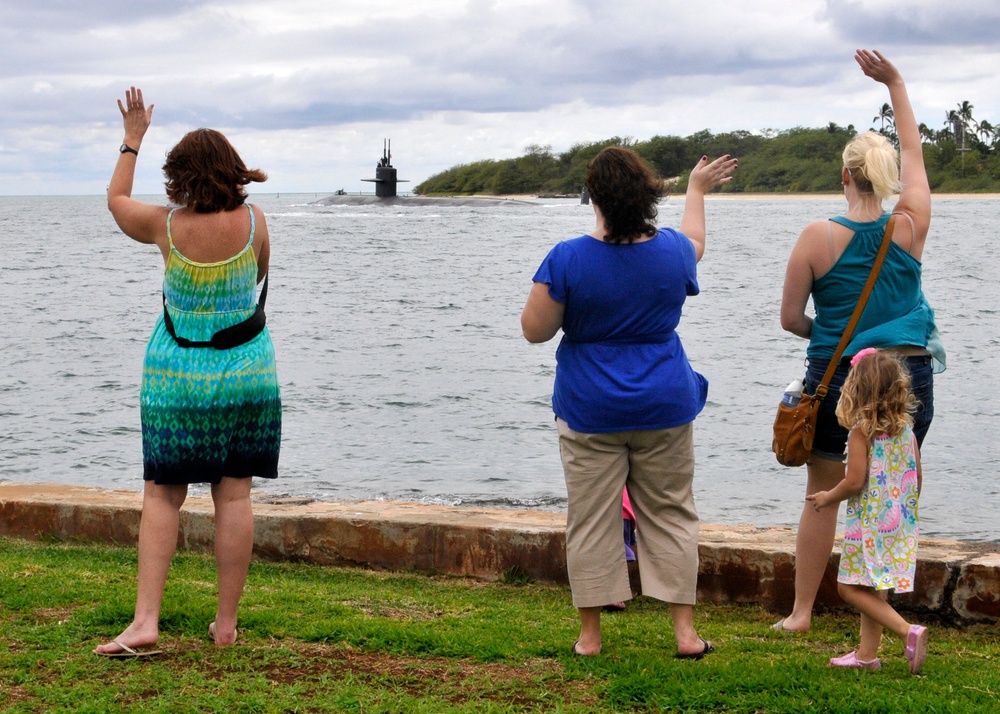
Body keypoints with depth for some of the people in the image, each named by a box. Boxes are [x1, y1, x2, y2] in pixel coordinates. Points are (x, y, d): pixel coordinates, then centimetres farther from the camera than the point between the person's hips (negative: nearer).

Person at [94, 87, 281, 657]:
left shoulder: (165, 226, -10)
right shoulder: (253, 221, -9)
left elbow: (117, 200, 11)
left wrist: (132, 139, 22)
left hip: (178, 377, -1)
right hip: (245, 374, 1)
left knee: (162, 495, 4)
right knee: (234, 495, 4)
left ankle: (146, 621, -5)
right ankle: (226, 624, 9)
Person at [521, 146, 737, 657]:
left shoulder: (568, 259, -15)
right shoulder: (673, 251, -2)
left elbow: (535, 329, -10)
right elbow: (694, 241, 23)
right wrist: (696, 190, 40)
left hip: (590, 409, -2)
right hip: (664, 407, 3)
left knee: (591, 521, 5)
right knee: (669, 515, 10)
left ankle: (590, 635, 11)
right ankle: (685, 631, 10)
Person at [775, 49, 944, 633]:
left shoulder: (818, 238, -9)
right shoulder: (910, 228, -5)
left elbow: (791, 318, -4)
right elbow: (914, 153, 11)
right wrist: (895, 83, 18)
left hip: (836, 378, -1)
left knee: (822, 497, 11)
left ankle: (801, 613, 16)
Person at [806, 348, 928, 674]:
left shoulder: (862, 430, -13)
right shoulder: (906, 428, 7)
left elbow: (855, 481, -18)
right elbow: (917, 478, 11)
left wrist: (827, 498, -1)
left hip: (869, 521, -8)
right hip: (901, 523, 8)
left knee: (851, 588, -3)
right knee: (872, 590, 16)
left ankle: (908, 631, -16)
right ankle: (867, 654, 19)